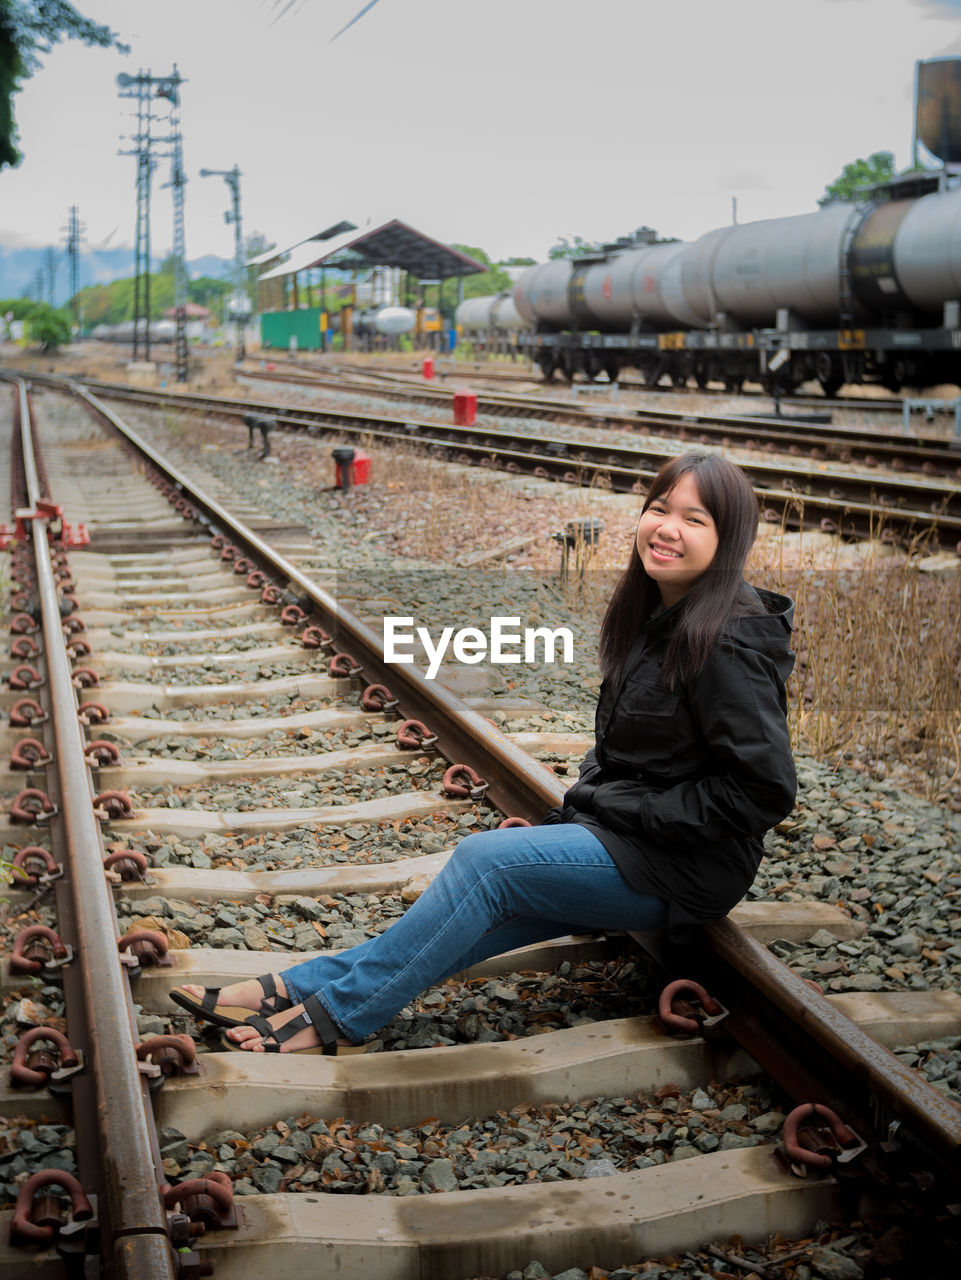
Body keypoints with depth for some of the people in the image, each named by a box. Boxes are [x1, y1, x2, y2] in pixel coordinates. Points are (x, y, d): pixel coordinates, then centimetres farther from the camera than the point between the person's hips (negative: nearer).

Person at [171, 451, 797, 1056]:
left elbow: (764, 790, -22)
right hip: (620, 834, 8)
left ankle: (340, 1010, -10)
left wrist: (633, 810, -17)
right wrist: (585, 802, 3)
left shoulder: (728, 647, -20)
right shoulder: (654, 617, 8)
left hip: (685, 867, -8)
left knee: (483, 858, -20)